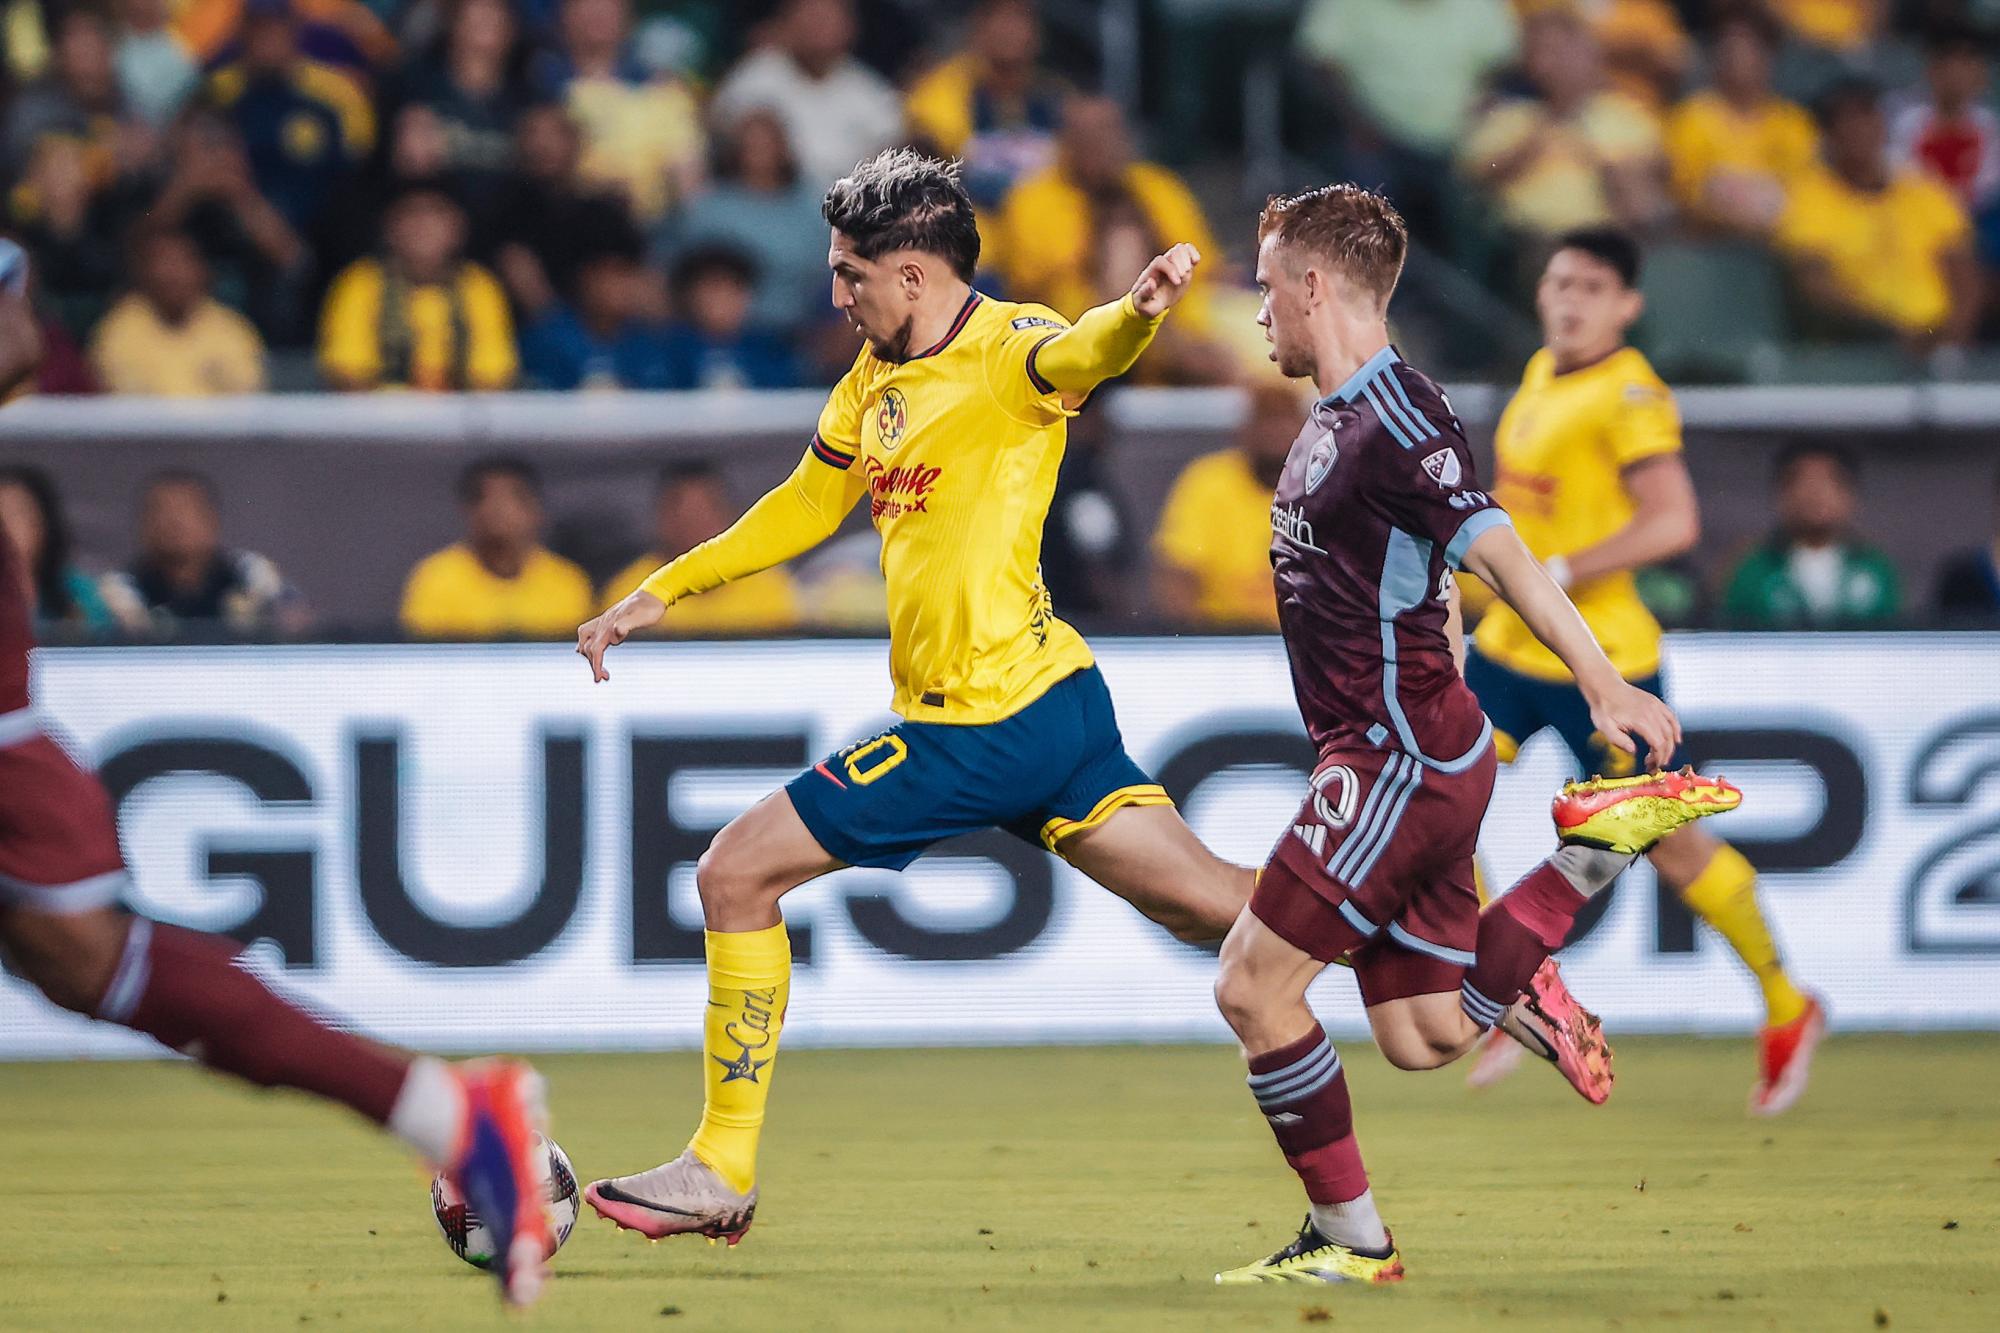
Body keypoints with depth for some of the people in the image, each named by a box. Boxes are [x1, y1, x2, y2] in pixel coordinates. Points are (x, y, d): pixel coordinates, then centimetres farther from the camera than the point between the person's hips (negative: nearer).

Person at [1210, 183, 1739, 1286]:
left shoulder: (1392, 418, -15)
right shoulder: (1334, 420, 16)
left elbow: (1496, 551, -25)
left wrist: (1603, 685, -32)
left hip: (1404, 757, -10)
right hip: (1391, 757, 10)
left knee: (1253, 982, -9)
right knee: (1426, 1037, 7)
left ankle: (1349, 1238, 0)